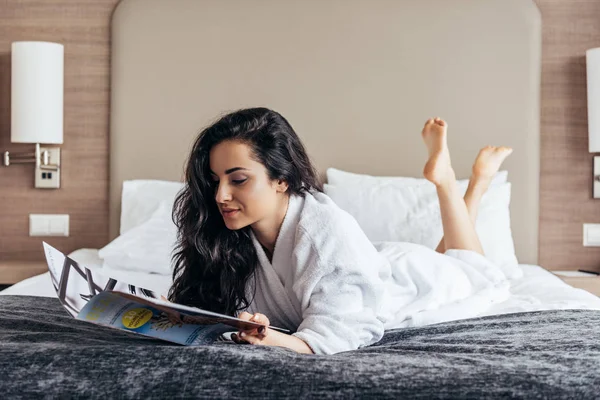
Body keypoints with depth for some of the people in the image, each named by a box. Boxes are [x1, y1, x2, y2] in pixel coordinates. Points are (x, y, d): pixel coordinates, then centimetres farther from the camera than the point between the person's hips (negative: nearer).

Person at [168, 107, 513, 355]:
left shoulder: (328, 231, -44)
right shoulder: (230, 236, -27)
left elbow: (333, 332, -47)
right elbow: (223, 310, -21)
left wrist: (279, 342, -66)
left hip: (410, 284, -4)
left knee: (470, 273, 32)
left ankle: (445, 178, 37)